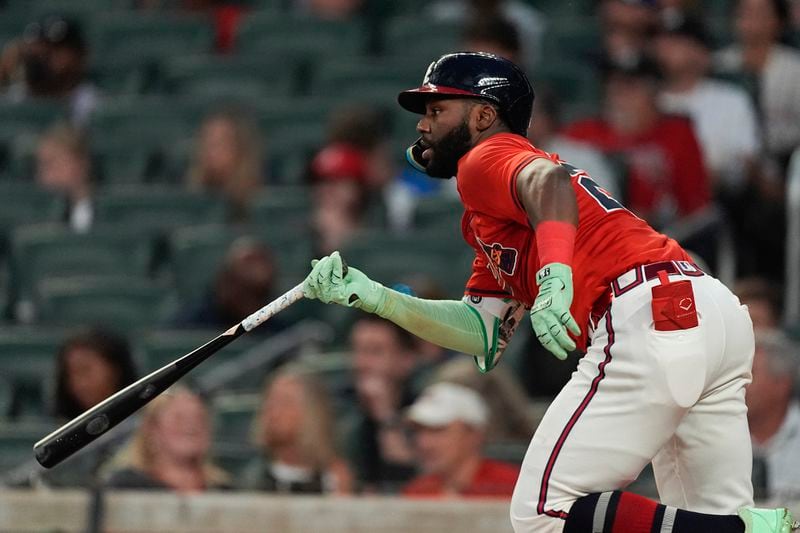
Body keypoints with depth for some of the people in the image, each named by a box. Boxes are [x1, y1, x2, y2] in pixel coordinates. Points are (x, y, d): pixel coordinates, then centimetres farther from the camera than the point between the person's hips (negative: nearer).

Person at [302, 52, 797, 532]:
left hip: (647, 318, -10)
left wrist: (555, 270, -37)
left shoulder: (487, 157, 5)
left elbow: (550, 179, -19)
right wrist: (370, 295, 19)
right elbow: (484, 336, 24)